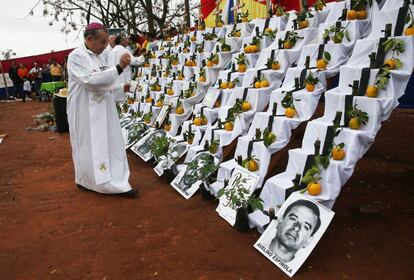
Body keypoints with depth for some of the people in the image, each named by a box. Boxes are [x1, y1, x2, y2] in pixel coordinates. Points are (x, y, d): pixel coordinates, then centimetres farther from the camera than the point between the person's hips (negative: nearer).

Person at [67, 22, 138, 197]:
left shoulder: (98, 56, 11)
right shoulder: (76, 56, -13)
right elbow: (91, 81, -25)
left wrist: (122, 87, 4)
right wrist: (119, 68, -26)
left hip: (102, 110, 8)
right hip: (86, 112, -8)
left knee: (109, 144, 9)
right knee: (90, 147, 3)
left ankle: (116, 182, 17)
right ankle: (86, 181, 22)